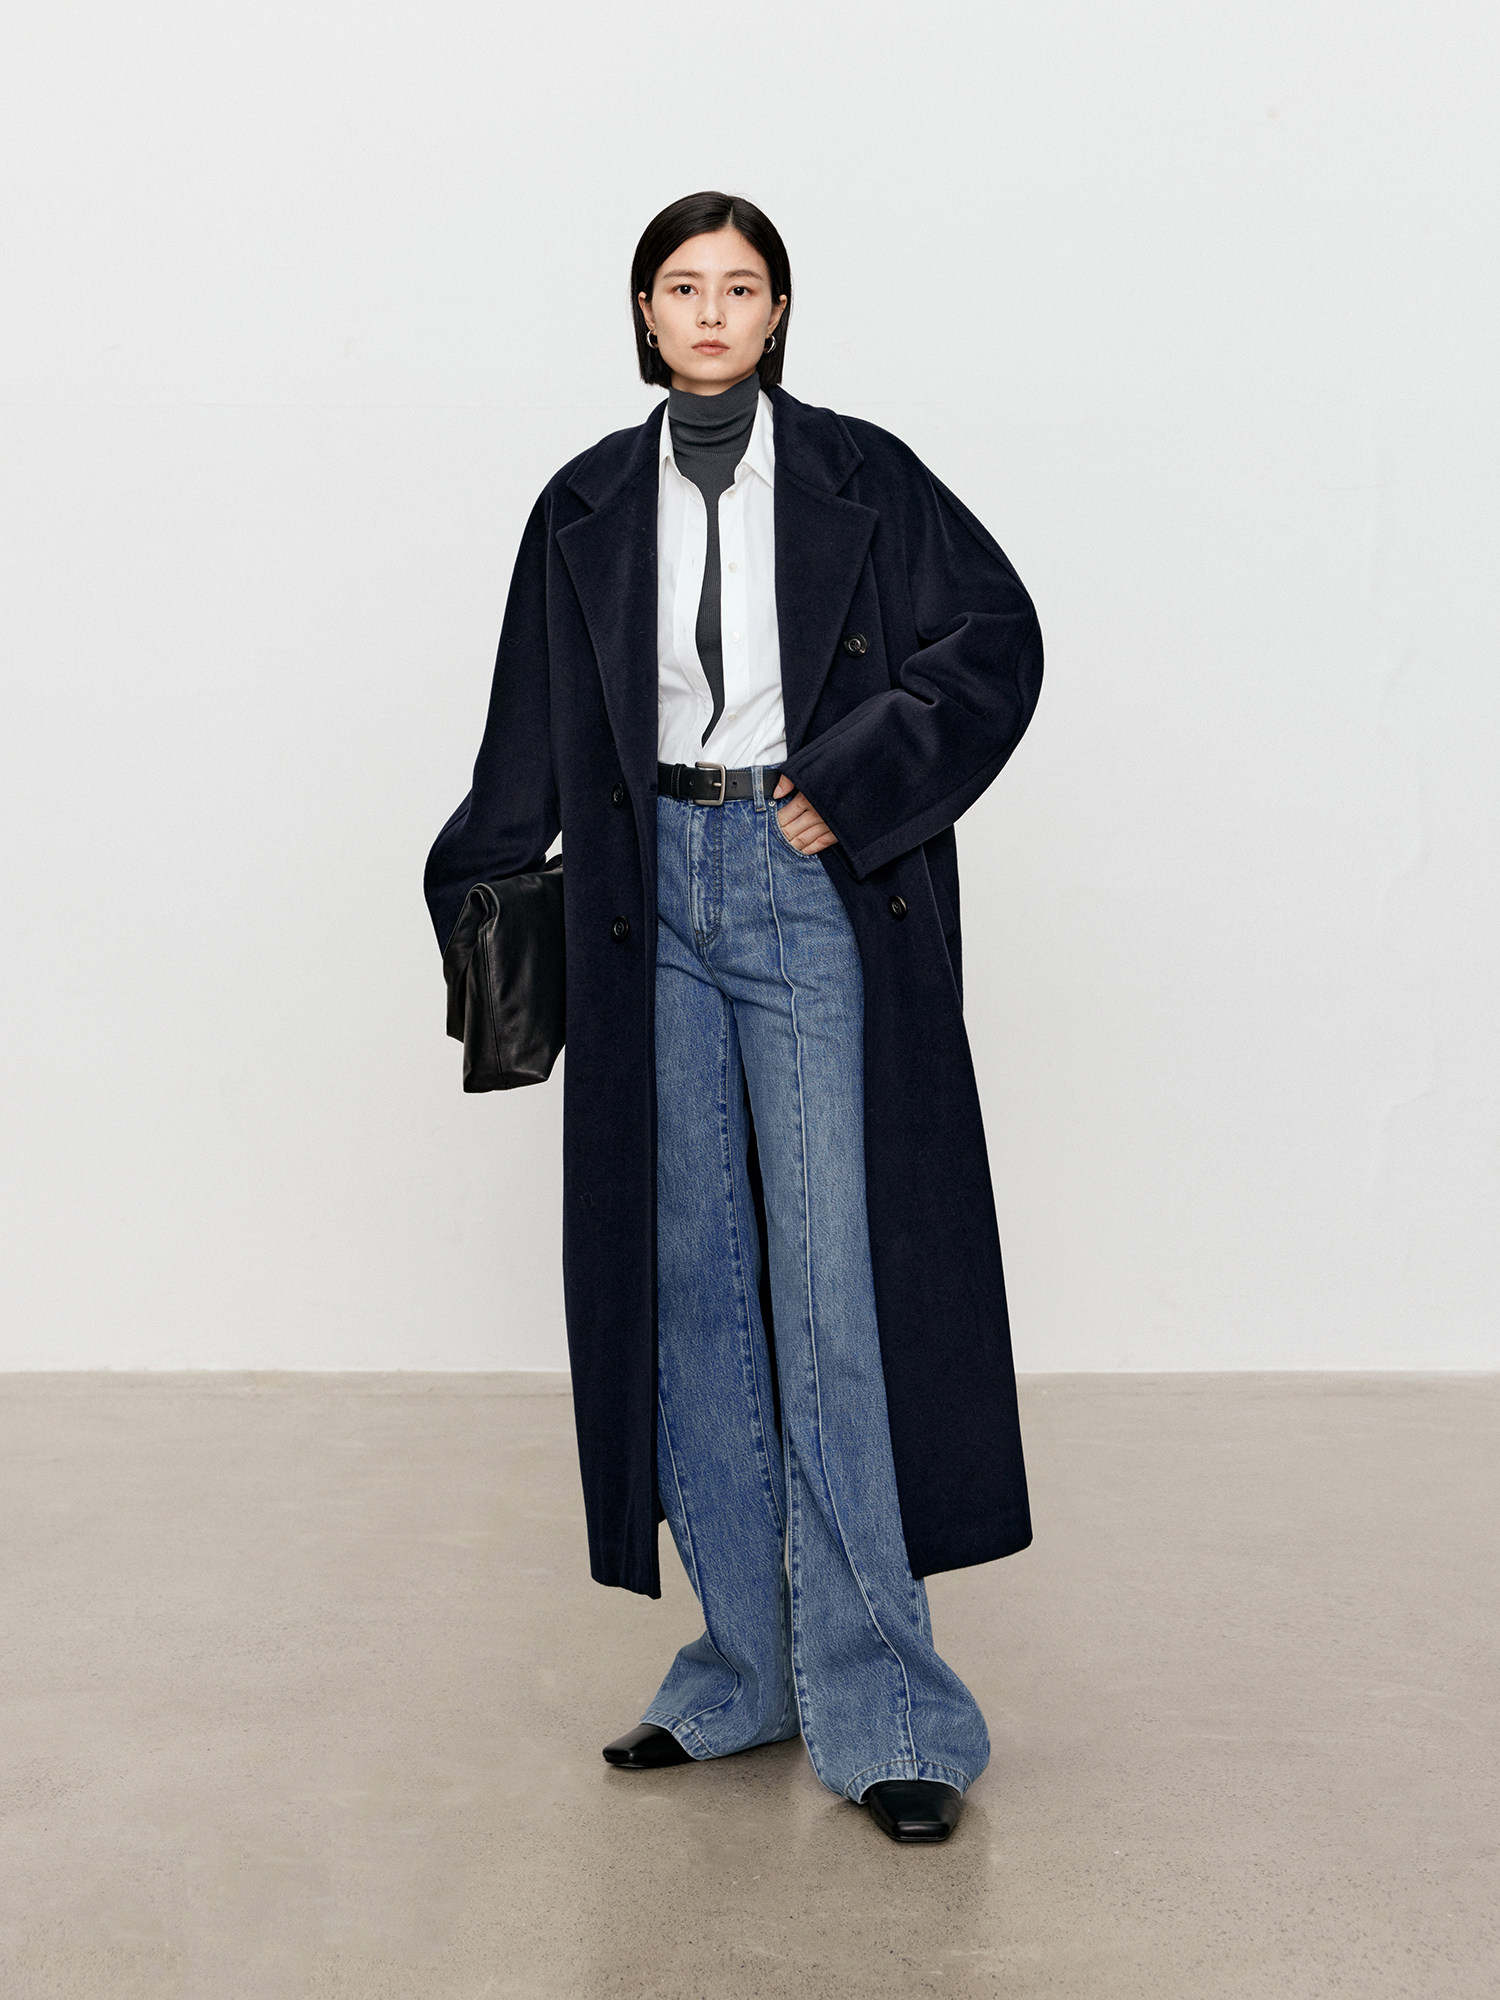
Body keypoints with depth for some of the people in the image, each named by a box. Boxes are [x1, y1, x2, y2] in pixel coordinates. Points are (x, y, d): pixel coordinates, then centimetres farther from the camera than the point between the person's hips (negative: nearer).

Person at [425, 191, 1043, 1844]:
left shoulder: (859, 477, 1)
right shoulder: (589, 508, 10)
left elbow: (997, 639, -1)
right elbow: (534, 738, 13)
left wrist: (859, 783, -10)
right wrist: (485, 909, 10)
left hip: (817, 894, -4)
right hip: (657, 896, 4)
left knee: (833, 1282, -8)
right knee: (692, 1276, 5)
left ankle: (878, 1701, -1)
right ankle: (752, 1665, 16)